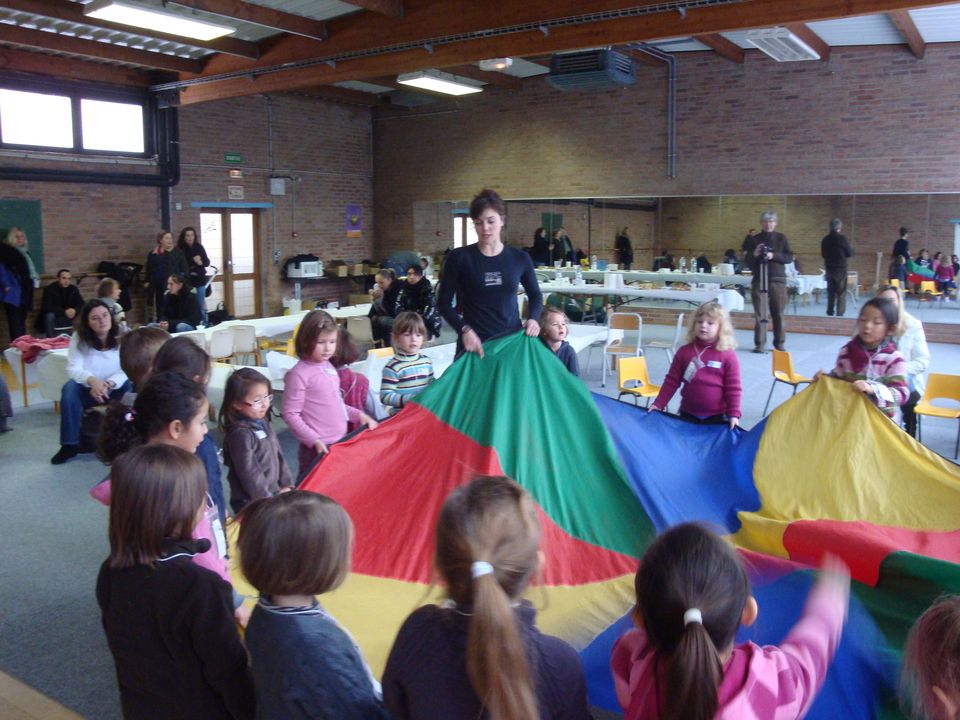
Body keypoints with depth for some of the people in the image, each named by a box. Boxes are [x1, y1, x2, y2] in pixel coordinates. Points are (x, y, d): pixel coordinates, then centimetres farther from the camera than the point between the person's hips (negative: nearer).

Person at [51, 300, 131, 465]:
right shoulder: (79, 338, -6)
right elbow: (73, 368, -18)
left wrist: (109, 384, -37)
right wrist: (92, 380, -40)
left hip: (116, 391, -1)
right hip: (89, 391, 1)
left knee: (131, 386, -33)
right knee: (70, 387, -31)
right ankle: (70, 445, -23)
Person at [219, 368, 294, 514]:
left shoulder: (263, 424, 5)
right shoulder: (241, 434, -21)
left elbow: (278, 456, 14)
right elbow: (249, 473, -20)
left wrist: (286, 485, 7)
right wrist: (268, 501, -15)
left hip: (273, 493, 8)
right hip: (252, 505, -8)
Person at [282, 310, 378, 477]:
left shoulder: (329, 367, 8)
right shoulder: (299, 374, -15)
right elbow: (291, 414, -14)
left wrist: (359, 415, 9)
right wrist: (315, 440, -16)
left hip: (340, 443, 7)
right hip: (318, 449, -7)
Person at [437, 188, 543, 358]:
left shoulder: (520, 258, 4)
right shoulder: (459, 258, -2)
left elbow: (535, 295, 19)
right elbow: (444, 303, 0)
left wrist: (533, 318, -1)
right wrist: (464, 330, -15)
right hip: (474, 343, -2)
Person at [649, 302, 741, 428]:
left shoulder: (728, 356, -8)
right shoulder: (684, 352, -1)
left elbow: (733, 389, -7)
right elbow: (671, 381, 3)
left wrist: (733, 414, -12)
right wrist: (658, 404, -2)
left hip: (716, 417, -3)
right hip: (688, 414, 3)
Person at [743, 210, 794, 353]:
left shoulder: (781, 238, 9)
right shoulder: (754, 239, 9)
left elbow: (789, 257, 3)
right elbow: (747, 260, 6)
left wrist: (774, 256, -13)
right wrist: (754, 254, -15)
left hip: (778, 280, 0)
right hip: (759, 280, 0)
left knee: (778, 314, 2)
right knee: (759, 314, -3)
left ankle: (779, 343, 11)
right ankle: (759, 344, 0)